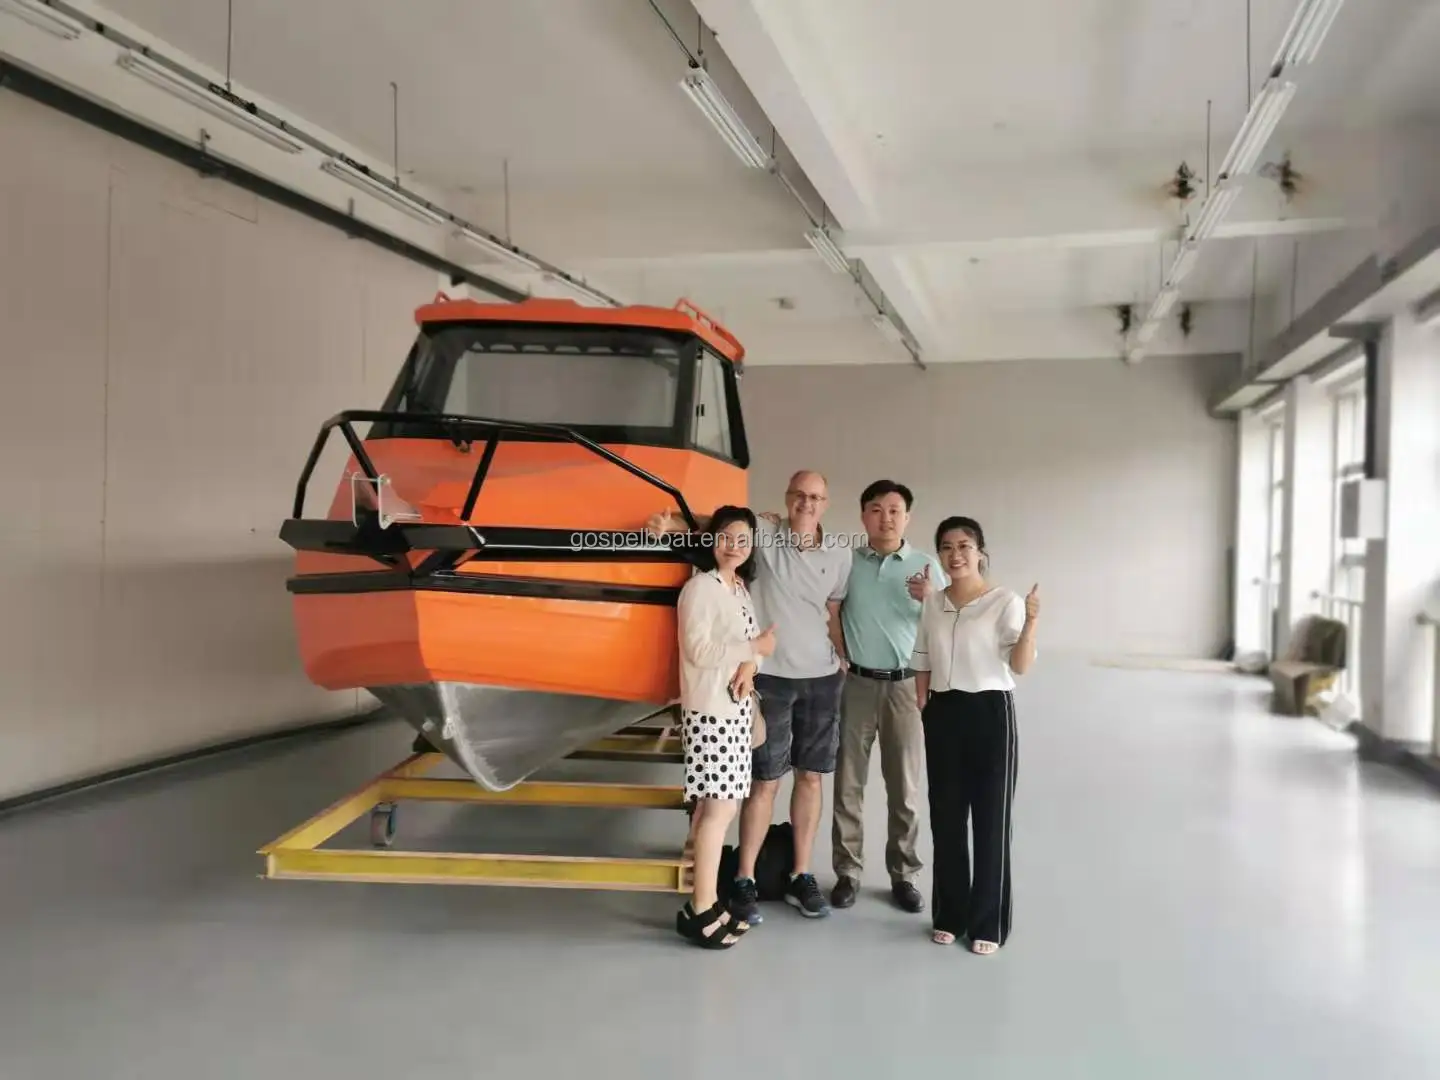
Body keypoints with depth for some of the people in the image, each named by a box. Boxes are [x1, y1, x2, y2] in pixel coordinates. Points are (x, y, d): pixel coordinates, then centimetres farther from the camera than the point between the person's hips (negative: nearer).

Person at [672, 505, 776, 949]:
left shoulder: (742, 587, 16)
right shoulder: (700, 587, -10)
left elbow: (751, 642, 12)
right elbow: (698, 650, -19)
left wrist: (750, 665, -10)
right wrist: (755, 647, -13)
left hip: (737, 708, 8)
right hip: (709, 710, -8)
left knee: (718, 805, 8)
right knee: (720, 807, -9)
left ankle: (706, 902, 14)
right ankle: (699, 911, -3)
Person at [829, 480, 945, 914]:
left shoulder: (926, 566, 3)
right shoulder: (846, 562, 2)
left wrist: (931, 599, -15)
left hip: (906, 685, 0)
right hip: (856, 683, 0)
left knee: (905, 787, 7)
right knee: (849, 783, 5)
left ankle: (904, 874, 18)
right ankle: (848, 871, 16)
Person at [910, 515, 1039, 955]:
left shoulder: (1004, 601, -8)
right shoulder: (932, 604, 8)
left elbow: (1020, 666, -16)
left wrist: (1030, 621, -30)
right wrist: (923, 711, 6)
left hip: (990, 711, -5)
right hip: (943, 712, 5)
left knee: (990, 819, 2)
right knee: (945, 817, 10)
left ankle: (988, 922, 14)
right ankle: (949, 915, 23)